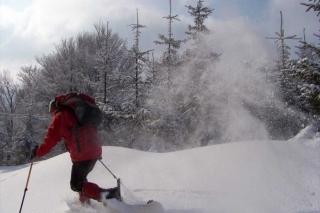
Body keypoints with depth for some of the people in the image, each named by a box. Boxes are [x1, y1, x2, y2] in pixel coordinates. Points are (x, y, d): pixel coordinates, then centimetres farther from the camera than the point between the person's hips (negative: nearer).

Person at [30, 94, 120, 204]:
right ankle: (85, 201, 35)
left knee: (76, 185, 2)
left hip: (82, 154, -8)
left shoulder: (60, 117, 1)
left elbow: (52, 138, -7)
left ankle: (108, 194, -16)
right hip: (95, 150, 8)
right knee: (80, 177, 27)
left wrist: (38, 152, 4)